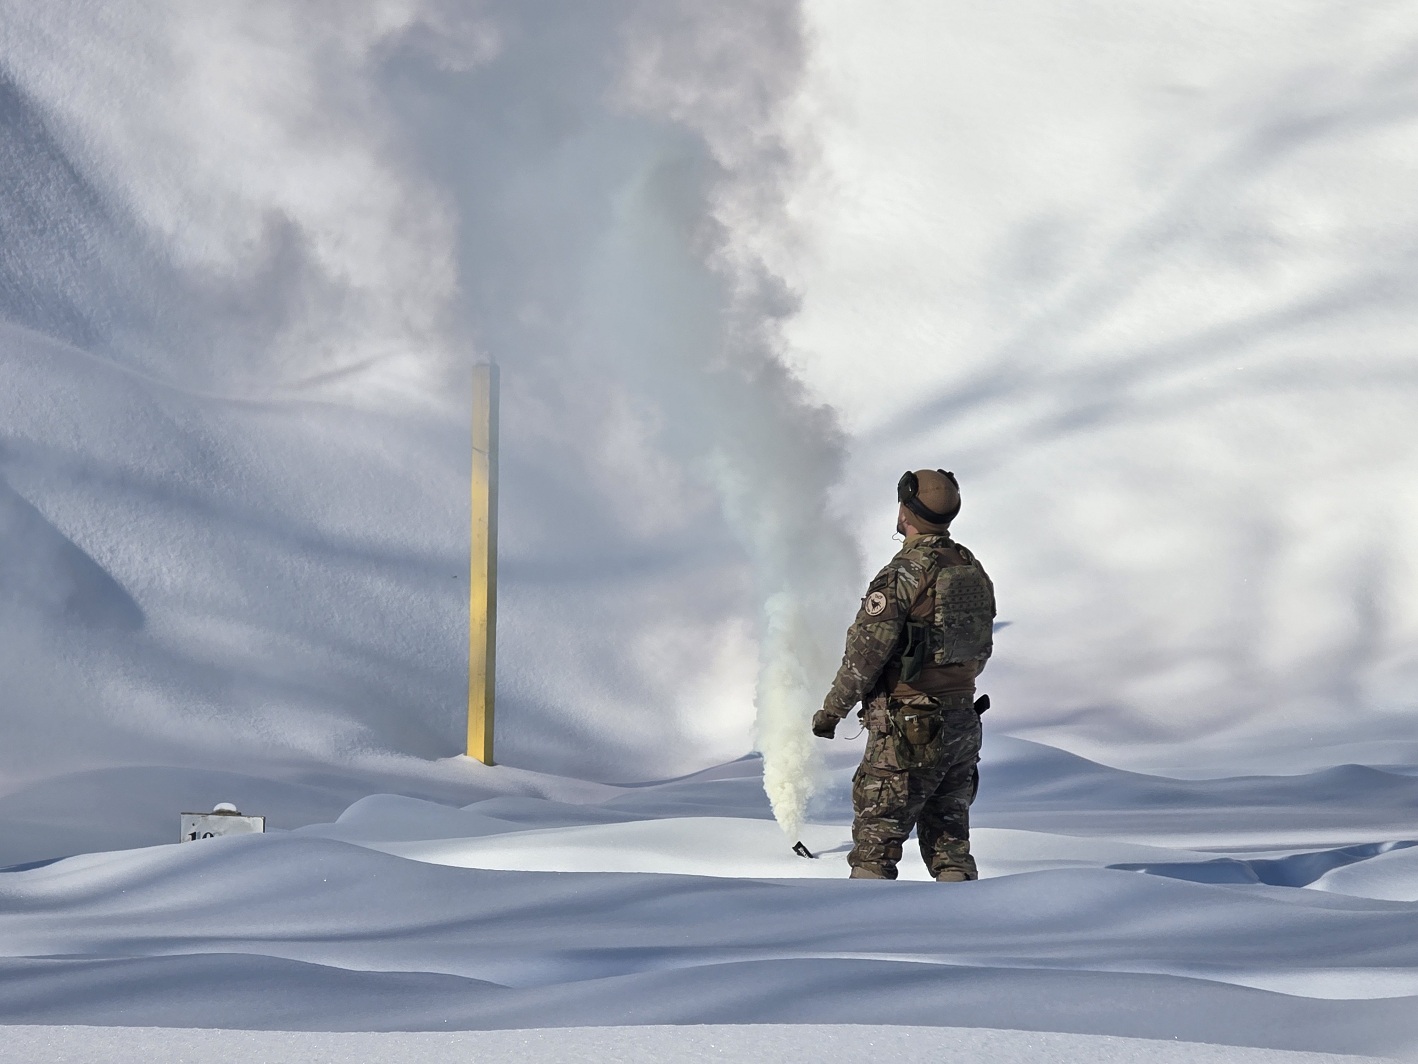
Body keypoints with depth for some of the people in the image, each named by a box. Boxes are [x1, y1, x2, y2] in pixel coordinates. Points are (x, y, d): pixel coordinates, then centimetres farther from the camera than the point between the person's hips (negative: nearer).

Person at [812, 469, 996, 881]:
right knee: (949, 839, 15)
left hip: (908, 730, -7)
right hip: (962, 725, 7)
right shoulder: (974, 572, 8)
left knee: (875, 845, 0)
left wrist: (831, 710, -3)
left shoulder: (903, 574, -16)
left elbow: (866, 652, -16)